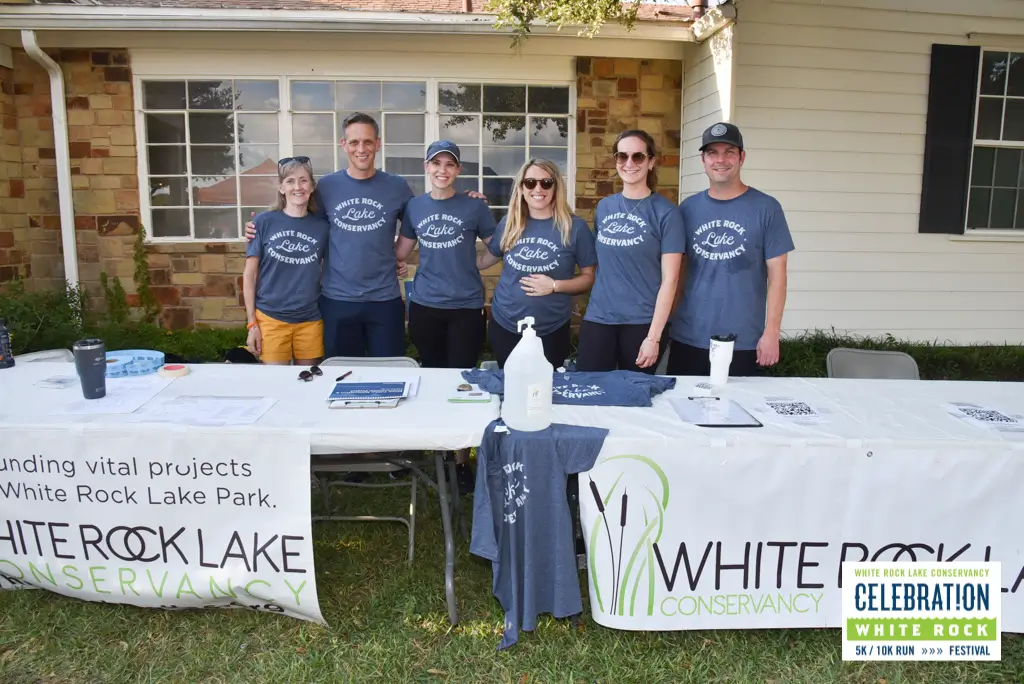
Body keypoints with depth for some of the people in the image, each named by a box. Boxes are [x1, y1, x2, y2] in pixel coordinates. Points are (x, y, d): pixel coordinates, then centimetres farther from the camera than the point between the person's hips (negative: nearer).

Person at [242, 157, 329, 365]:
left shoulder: (322, 226, 2)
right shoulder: (263, 222, -2)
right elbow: (249, 275, 0)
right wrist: (252, 323, -3)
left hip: (310, 321, 1)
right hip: (270, 319, -1)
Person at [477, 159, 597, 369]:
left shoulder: (575, 227, -9)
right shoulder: (509, 224, 1)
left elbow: (589, 277, -5)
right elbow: (485, 260, 13)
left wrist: (555, 285, -19)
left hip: (552, 331, -3)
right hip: (504, 326, 3)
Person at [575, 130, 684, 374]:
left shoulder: (666, 212, -6)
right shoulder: (604, 207, 8)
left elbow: (669, 279, -9)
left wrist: (654, 336, -13)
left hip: (643, 323, -3)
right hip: (597, 319, 4)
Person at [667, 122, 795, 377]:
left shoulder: (766, 208, -3)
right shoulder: (688, 208, 5)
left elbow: (776, 274, -3)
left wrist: (771, 332, -8)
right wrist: (667, 321, 5)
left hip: (743, 343, -2)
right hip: (688, 338, 2)